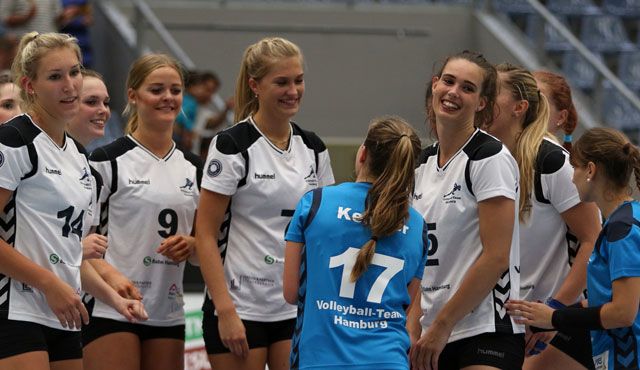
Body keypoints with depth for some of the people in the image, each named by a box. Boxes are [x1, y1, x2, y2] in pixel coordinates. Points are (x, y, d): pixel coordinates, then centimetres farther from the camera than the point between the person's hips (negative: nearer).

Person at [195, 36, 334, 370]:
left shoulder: (313, 149, 8)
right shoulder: (232, 146, -9)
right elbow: (205, 235, -11)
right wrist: (225, 311, -17)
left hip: (298, 309, 5)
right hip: (240, 308, -5)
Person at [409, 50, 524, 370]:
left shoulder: (491, 158, -9)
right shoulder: (424, 162, 14)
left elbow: (496, 258, -15)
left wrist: (441, 325, -13)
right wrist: (413, 329, 6)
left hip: (486, 335, -7)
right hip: (435, 336, 7)